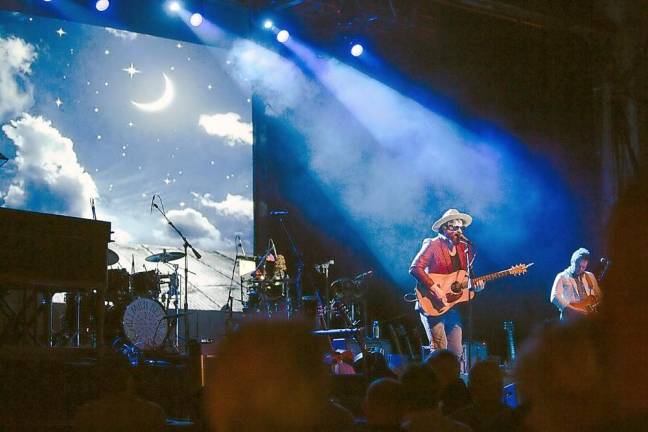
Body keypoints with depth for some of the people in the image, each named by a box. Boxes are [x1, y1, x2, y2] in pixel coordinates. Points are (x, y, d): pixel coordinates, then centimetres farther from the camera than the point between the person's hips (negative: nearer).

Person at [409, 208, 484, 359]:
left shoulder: (464, 248, 12)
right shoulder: (432, 245, -6)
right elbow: (415, 268, -16)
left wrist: (476, 285, -3)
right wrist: (433, 288, -24)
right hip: (432, 305, -6)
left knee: (456, 352, 3)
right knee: (439, 351, -14)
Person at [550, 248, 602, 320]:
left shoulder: (590, 276, 18)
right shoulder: (562, 277, 3)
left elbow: (599, 296, 21)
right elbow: (554, 297, -10)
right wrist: (575, 310, -17)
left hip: (589, 316, 4)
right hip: (570, 318, -4)